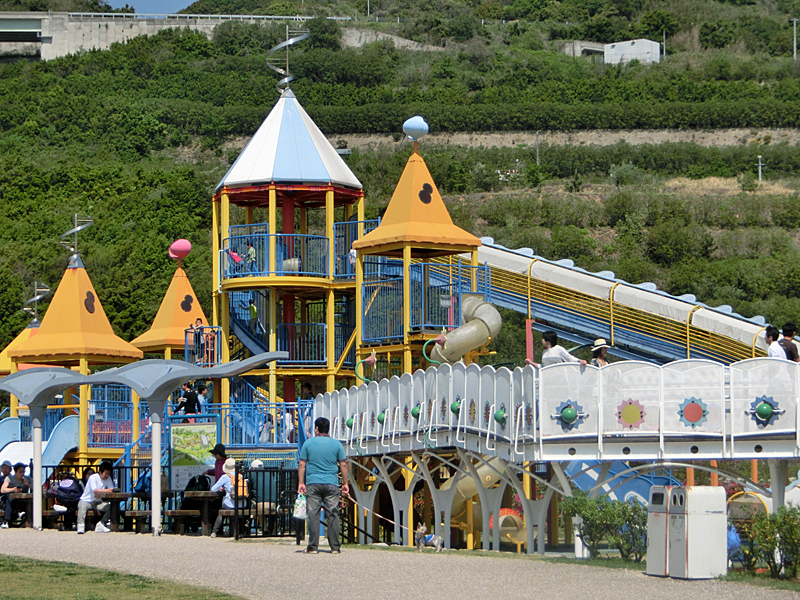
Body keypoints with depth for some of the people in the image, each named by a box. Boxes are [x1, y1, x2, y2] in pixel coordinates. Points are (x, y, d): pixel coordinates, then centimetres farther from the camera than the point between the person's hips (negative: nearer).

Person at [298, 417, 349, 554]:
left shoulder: (308, 443, 4)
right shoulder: (336, 444, 5)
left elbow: (302, 464, 2)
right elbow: (343, 464, 5)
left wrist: (301, 483, 5)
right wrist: (345, 483, 11)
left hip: (313, 484, 0)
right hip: (331, 484, 1)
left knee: (313, 515, 1)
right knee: (333, 515, 4)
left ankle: (313, 547, -1)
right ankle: (335, 547, 3)